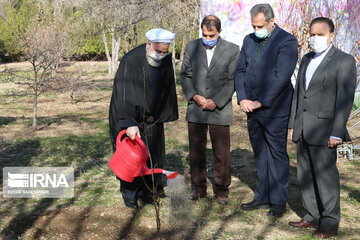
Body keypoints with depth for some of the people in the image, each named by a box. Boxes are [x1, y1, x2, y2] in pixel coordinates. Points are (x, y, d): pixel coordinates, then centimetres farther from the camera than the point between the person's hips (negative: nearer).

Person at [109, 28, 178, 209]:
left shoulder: (166, 60, -6)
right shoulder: (130, 61, -24)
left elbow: (168, 90, 5)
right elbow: (124, 94, -30)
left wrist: (162, 115, 2)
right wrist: (129, 123, -37)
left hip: (150, 117, 5)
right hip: (127, 115, -5)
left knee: (152, 154, 8)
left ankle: (147, 191, 22)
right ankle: (129, 193, 16)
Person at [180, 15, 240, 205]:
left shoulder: (232, 50, 0)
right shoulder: (192, 47, 8)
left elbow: (232, 80, -3)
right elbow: (185, 75, 8)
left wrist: (216, 101, -11)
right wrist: (194, 96, -7)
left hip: (220, 110, -2)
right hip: (195, 109, 2)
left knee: (222, 152, 2)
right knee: (196, 151, 8)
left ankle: (221, 190, 16)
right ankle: (199, 188, 22)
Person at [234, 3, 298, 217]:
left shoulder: (287, 41, -10)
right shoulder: (249, 40, 11)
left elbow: (281, 77, -18)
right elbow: (240, 71, 10)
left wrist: (260, 102, -16)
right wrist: (242, 99, -4)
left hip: (274, 109, -7)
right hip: (252, 108, 7)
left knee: (277, 155, 2)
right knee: (260, 154, 14)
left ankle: (279, 201, 14)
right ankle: (263, 197, 26)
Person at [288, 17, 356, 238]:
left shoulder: (344, 61, -6)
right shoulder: (307, 60, 16)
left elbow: (345, 99, -12)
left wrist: (337, 133, -17)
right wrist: (293, 125, 15)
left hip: (323, 131, -7)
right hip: (303, 131, 7)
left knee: (326, 176, 0)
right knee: (305, 176, 11)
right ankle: (313, 217, 23)